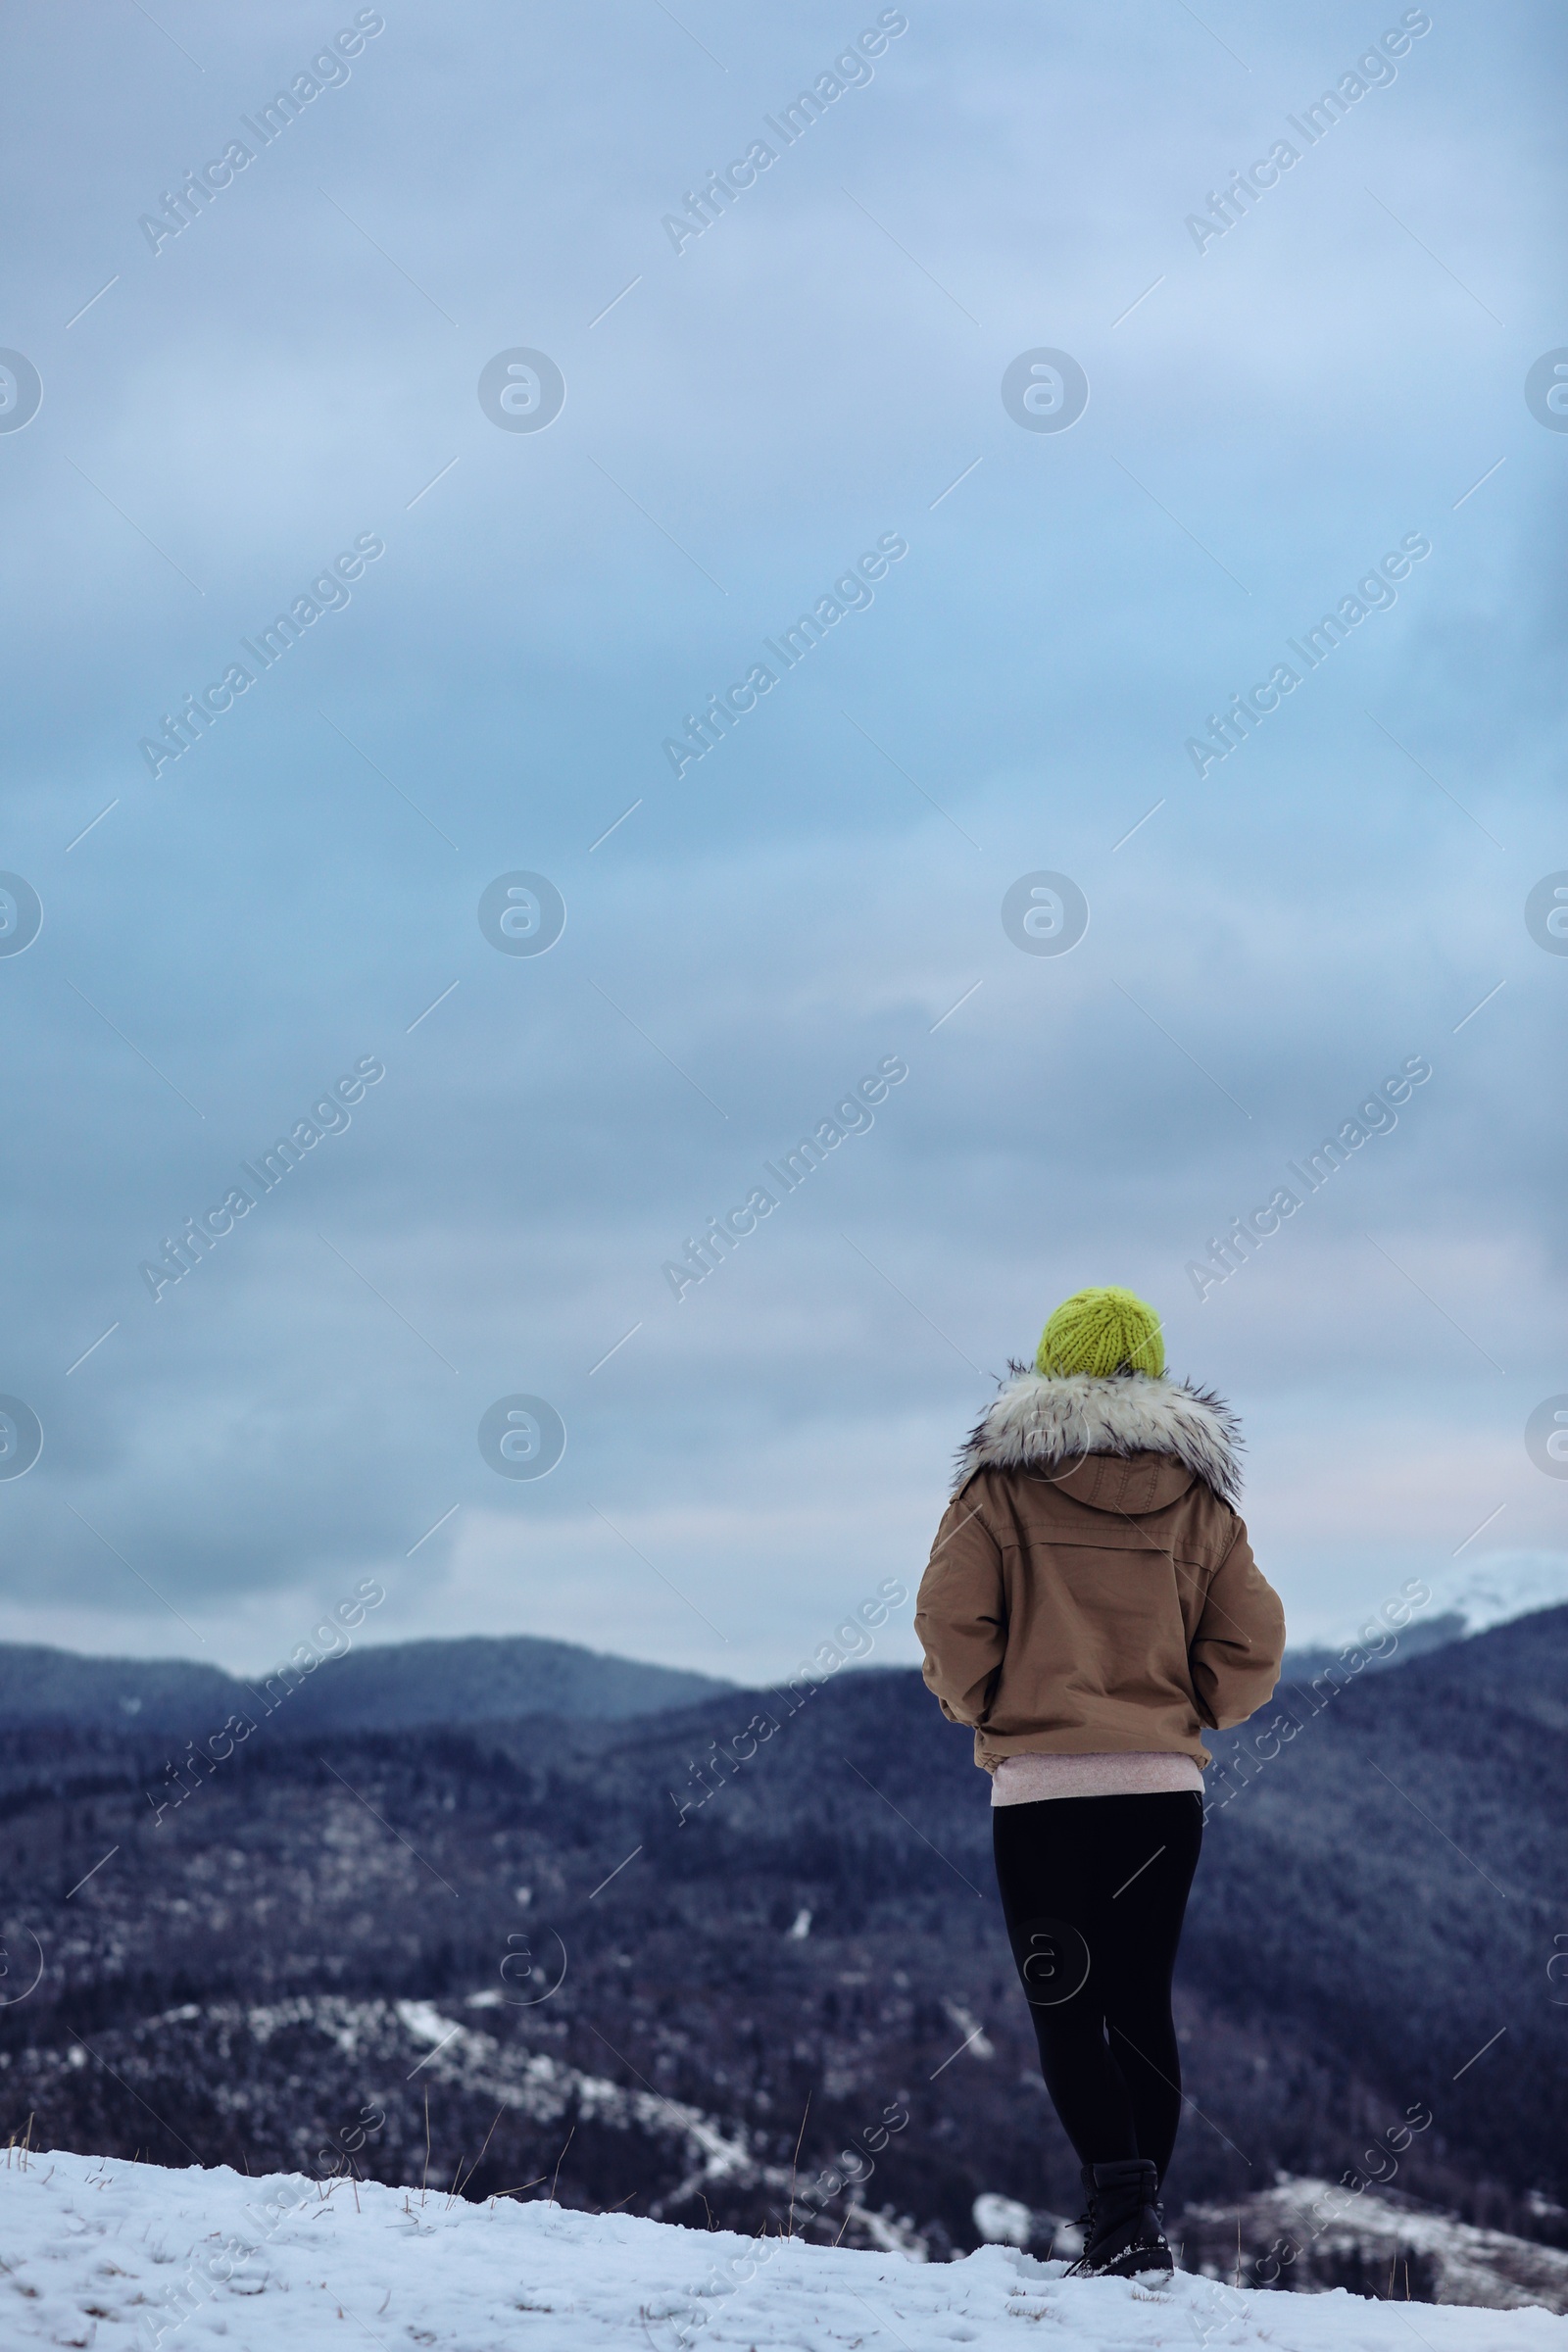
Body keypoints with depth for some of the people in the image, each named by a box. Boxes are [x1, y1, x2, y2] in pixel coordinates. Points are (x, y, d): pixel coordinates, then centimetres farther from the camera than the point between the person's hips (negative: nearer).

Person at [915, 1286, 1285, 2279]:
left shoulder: (1002, 1486, -2)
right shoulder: (1198, 1498, 6)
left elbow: (950, 1620, -8)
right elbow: (1254, 1644, 4)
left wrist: (984, 1710, 9)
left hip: (1040, 1784, -3)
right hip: (1167, 1786, 3)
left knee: (1066, 2011, -1)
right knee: (1143, 2006, 12)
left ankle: (1123, 2203, -18)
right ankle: (1140, 2221, 13)